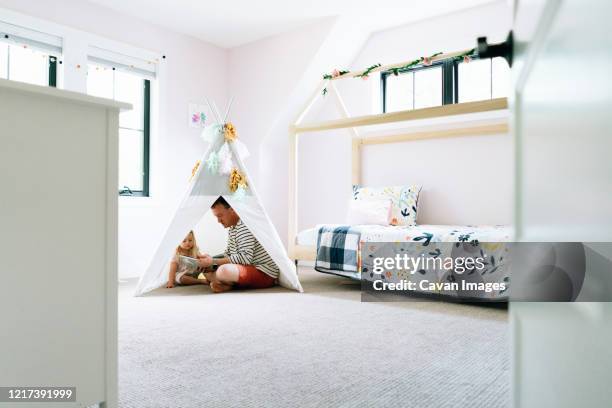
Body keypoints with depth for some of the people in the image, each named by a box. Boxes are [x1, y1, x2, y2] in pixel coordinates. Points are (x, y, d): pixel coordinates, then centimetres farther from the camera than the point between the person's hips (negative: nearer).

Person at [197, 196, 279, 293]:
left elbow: (246, 258, -26)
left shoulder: (245, 225, -18)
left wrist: (213, 261, -23)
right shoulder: (231, 228, 15)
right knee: (207, 269, 14)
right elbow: (228, 254, 18)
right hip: (249, 269, 11)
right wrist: (210, 260, -2)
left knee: (224, 271, -36)